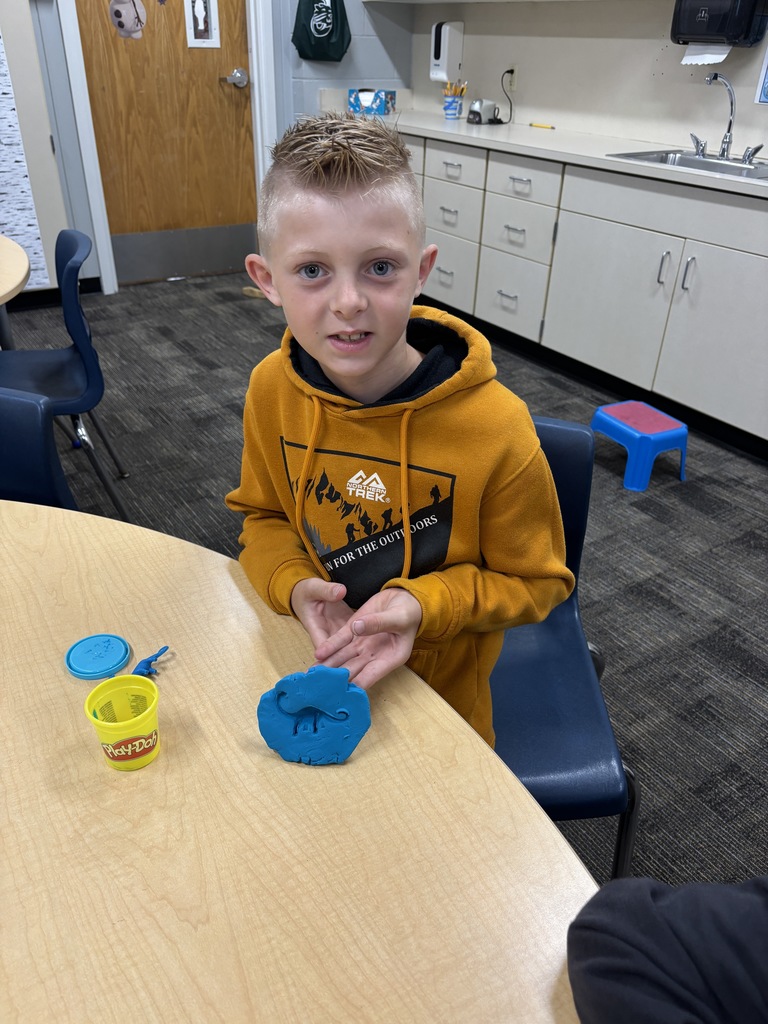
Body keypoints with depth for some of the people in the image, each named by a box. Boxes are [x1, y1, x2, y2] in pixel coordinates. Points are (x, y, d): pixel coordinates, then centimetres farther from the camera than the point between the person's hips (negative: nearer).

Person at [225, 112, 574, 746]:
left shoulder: (495, 427, -29)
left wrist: (422, 604, -30)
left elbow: (534, 579, -15)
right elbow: (263, 514, -1)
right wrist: (295, 586, -21)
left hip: (437, 690, -2)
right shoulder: (272, 389, -18)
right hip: (308, 669, 3)